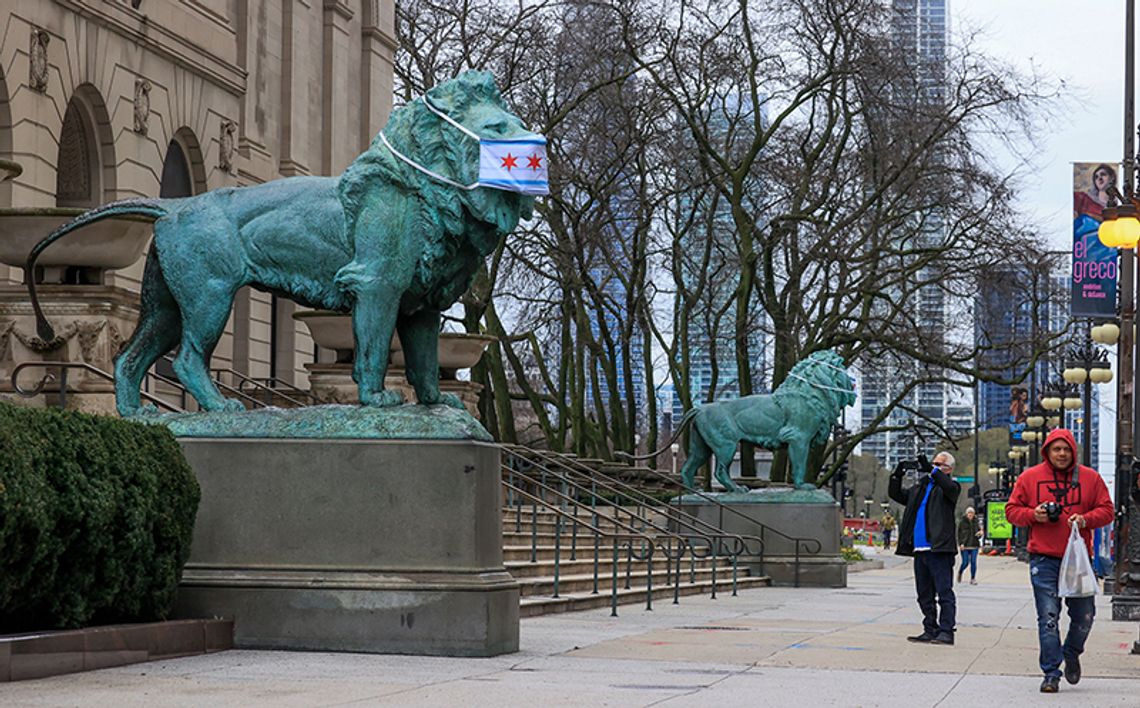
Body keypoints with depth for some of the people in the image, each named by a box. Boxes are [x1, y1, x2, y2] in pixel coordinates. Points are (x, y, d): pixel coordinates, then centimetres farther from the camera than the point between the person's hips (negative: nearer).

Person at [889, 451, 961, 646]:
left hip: (940, 549, -7)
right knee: (924, 595, 10)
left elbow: (951, 488, -21)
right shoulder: (921, 486, 21)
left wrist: (931, 471, -27)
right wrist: (897, 476, 4)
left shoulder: (950, 485, 2)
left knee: (944, 592, -9)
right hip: (920, 549, 7)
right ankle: (930, 631, 17)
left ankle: (946, 631, -10)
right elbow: (897, 495, 21)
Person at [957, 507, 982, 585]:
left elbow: (978, 530, 20)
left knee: (973, 562, -4)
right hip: (965, 546, -3)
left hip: (974, 545, 3)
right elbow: (959, 533, -3)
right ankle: (960, 572, 27)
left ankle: (973, 579, 2)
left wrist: (979, 533, -5)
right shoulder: (962, 521, -1)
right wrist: (961, 543, -13)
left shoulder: (975, 521, 10)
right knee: (965, 562, -4)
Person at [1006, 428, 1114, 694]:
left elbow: (1106, 511, 8)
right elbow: (1012, 510, 9)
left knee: (1084, 616, 6)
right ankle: (1051, 673, 0)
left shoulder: (1090, 478, 6)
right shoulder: (1029, 478, 5)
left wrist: (1086, 519, -11)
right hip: (1043, 559, -1)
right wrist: (1033, 515, -11)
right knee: (1048, 617, -6)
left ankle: (1072, 653, 35)